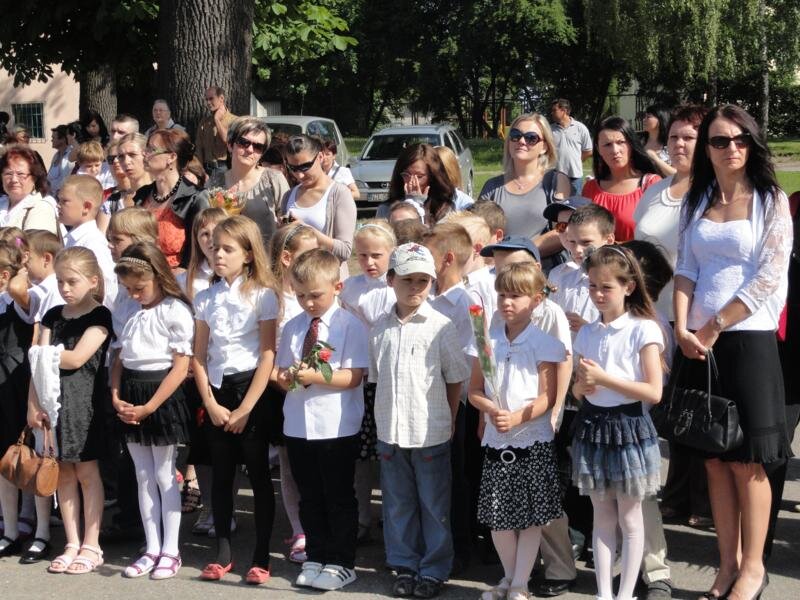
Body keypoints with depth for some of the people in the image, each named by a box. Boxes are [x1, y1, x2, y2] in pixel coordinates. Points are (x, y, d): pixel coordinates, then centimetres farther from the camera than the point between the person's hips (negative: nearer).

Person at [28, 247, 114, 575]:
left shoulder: (100, 316, -5)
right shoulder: (52, 316, 11)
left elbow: (76, 358, -14)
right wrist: (33, 404, -4)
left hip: (83, 402, -5)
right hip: (52, 400, 5)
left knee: (86, 472, 0)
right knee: (63, 474, 8)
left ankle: (91, 546, 7)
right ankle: (72, 544, 16)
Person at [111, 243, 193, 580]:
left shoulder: (176, 312, -12)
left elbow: (180, 368, -15)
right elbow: (119, 359, 12)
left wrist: (149, 407, -17)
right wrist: (116, 398, -3)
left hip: (162, 398, -7)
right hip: (131, 401, 7)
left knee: (164, 476, 1)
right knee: (143, 477, 10)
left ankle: (170, 550, 10)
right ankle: (152, 549, 17)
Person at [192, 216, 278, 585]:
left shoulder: (262, 295, -6)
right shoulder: (205, 299, 7)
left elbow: (268, 356, -10)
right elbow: (198, 357, 6)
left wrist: (245, 408, -14)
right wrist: (210, 403, -5)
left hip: (251, 390, -4)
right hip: (217, 391, 4)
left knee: (259, 475, 1)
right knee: (221, 475, 8)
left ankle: (261, 558, 7)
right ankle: (223, 554, 17)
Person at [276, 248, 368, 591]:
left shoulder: (350, 325, -9)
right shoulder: (293, 327, 8)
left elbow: (353, 377, -15)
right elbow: (281, 372, 9)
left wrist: (316, 376, -25)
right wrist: (286, 378, -14)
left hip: (336, 427, -5)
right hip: (298, 425, 5)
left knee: (339, 498, 5)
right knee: (310, 498, 14)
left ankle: (341, 564, 16)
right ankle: (316, 558, 26)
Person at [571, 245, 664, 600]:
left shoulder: (643, 329, -9)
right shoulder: (586, 334, 8)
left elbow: (654, 392, -14)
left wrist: (604, 378, -19)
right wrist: (582, 386, -10)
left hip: (628, 427, -5)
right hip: (592, 426, 5)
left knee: (629, 518, 4)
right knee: (602, 517, 10)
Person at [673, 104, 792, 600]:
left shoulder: (771, 200, -2)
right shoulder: (697, 202, 12)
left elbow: (769, 277, -9)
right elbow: (686, 269, 8)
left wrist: (715, 327, -11)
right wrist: (683, 328, -7)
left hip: (748, 340, -4)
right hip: (699, 344, 4)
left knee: (747, 461, -2)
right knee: (714, 460, 7)